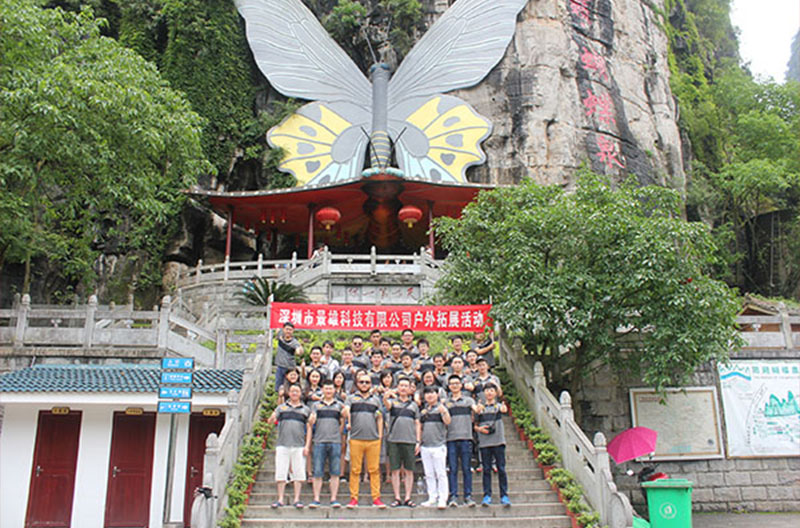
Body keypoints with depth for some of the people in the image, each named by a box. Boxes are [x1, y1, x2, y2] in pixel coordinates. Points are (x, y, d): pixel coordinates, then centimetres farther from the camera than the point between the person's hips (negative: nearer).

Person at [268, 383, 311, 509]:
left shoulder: (305, 409, 12)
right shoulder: (281, 407, 13)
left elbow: (309, 428, 10)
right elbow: (270, 421, 4)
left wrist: (307, 446, 0)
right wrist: (272, 418, -20)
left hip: (299, 446, 0)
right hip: (282, 445, 0)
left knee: (299, 473, 0)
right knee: (280, 473, 1)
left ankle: (297, 499, 8)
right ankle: (280, 499, 10)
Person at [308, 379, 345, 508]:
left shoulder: (339, 405, 14)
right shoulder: (316, 405, 13)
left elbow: (342, 423, 14)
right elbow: (311, 422, 4)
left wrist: (337, 435, -2)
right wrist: (311, 420, -16)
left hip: (335, 442, 0)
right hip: (319, 441, 0)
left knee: (335, 472, 0)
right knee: (317, 473, -1)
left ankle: (333, 499, 6)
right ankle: (316, 499, 5)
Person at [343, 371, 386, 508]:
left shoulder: (376, 399, 18)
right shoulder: (351, 398, 12)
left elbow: (380, 418, 19)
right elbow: (346, 412, -2)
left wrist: (380, 435, 11)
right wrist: (348, 418, -22)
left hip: (374, 440, 2)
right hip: (356, 439, -1)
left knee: (374, 470, 2)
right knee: (355, 470, 1)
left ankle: (376, 498, 8)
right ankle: (353, 498, 8)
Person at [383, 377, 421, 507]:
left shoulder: (413, 405, 14)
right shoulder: (393, 402, 8)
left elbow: (417, 424, 14)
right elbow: (387, 404, -17)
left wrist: (418, 441, 5)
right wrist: (385, 398, -41)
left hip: (410, 441, 1)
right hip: (394, 440, -1)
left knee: (409, 470, 3)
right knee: (395, 470, 2)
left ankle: (408, 498, 10)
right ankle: (397, 498, 9)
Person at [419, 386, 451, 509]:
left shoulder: (441, 408, -2)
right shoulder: (423, 410, 14)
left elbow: (447, 422, -19)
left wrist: (444, 412, -35)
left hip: (438, 446, -6)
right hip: (425, 446, 6)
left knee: (441, 473, -4)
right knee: (429, 474, 10)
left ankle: (442, 499, -1)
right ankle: (432, 498, 17)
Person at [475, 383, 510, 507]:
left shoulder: (498, 406, 6)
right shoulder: (480, 408, 13)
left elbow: (504, 410, -19)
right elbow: (475, 426, 13)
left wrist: (504, 409, -42)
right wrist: (479, 428, -9)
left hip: (498, 441, -2)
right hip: (484, 442, 2)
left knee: (501, 469, -2)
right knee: (486, 469, 2)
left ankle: (504, 496, 4)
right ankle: (487, 496, 7)